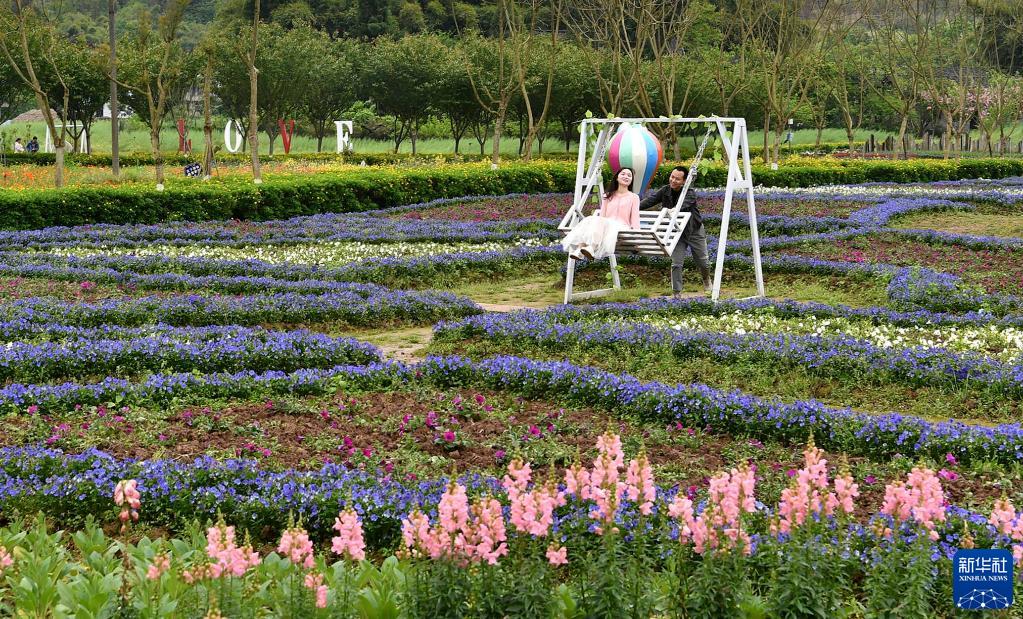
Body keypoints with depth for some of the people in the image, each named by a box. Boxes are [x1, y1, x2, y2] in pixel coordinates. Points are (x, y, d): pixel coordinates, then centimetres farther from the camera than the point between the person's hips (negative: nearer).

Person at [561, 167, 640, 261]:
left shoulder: (634, 197, 19)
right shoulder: (608, 196, 28)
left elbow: (635, 218, 8)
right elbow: (602, 215, 18)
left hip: (621, 228, -3)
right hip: (605, 225, 3)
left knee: (599, 221, -36)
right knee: (589, 220, -31)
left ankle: (591, 248, -62)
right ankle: (579, 249, -55)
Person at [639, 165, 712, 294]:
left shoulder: (689, 194, -25)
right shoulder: (665, 190, -10)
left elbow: (683, 204, -45)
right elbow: (650, 200, -18)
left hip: (694, 231, -2)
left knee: (703, 262, 13)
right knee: (676, 264, -9)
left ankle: (706, 279, 45)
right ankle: (677, 293, -2)